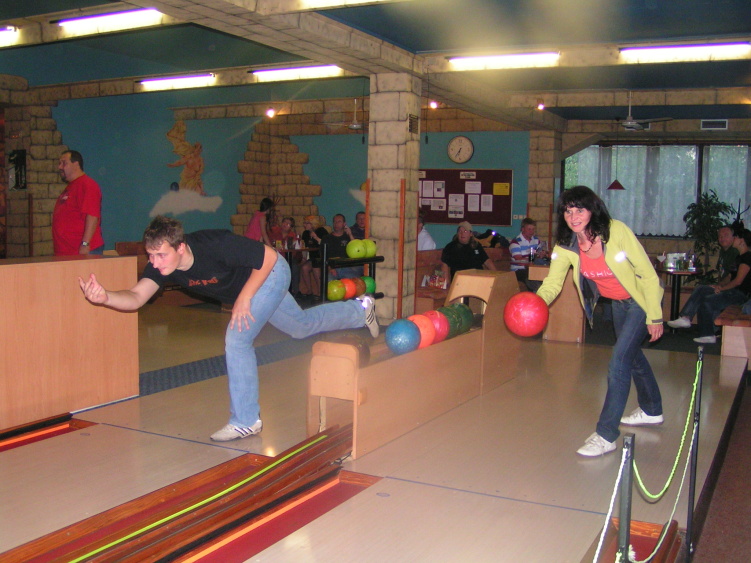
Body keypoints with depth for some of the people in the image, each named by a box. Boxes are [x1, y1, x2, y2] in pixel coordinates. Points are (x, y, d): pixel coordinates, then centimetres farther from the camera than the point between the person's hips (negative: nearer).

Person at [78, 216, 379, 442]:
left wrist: (244, 298, -30)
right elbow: (135, 297, -34)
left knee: (236, 339, -19)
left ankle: (246, 420, -3)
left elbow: (269, 257, -30)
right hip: (242, 290, 7)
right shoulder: (161, 264, -23)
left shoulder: (214, 246, -40)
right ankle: (360, 310, 50)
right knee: (301, 326, 24)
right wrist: (104, 296, -53)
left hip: (269, 274, -7)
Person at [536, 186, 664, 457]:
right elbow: (553, 282, -18)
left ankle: (606, 435, -8)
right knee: (632, 354, 23)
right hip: (617, 303, 7)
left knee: (619, 361, -16)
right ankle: (652, 410, 48)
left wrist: (655, 316, -19)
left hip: (641, 300, -7)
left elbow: (648, 274, -22)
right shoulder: (566, 246, -15)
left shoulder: (616, 231, -29)